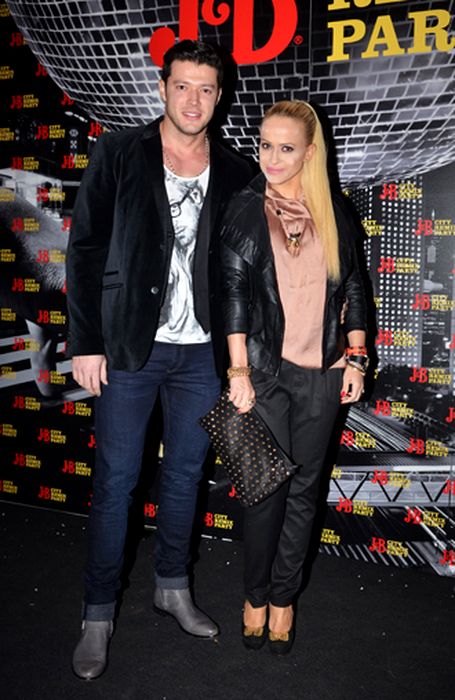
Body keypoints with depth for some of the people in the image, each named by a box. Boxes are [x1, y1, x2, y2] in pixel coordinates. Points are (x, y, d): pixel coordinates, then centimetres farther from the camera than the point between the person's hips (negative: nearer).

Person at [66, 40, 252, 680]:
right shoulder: (119, 154, -1)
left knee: (186, 474, 14)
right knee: (115, 481, 4)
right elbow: (85, 249, -3)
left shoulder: (233, 173, 6)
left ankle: (173, 587, 35)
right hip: (129, 346, -3)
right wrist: (86, 341, -8)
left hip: (201, 352, 3)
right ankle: (98, 614, 21)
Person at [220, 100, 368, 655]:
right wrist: (239, 370, -10)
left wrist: (355, 357, 5)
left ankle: (283, 596, 27)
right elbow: (234, 292, -5)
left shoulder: (333, 212, 6)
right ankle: (255, 595, 24)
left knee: (304, 488, 9)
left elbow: (352, 287, 11)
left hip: (321, 374, 2)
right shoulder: (245, 209, 0)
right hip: (265, 369, -2)